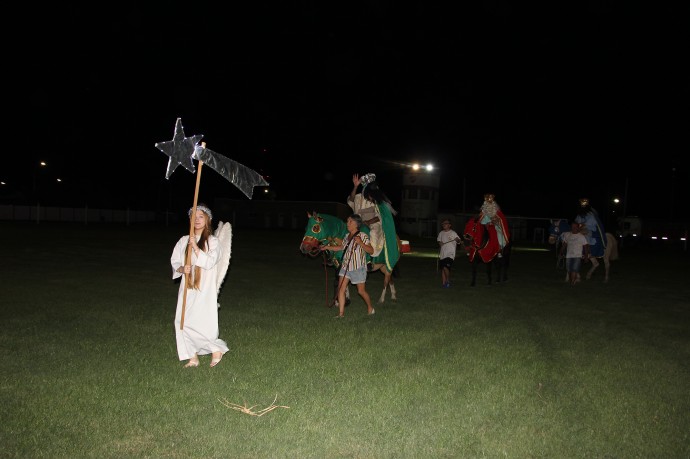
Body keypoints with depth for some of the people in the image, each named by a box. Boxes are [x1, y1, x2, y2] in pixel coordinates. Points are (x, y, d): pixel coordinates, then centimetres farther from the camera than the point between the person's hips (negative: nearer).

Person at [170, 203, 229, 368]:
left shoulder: (213, 241, -2)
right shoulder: (184, 240, 8)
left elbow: (210, 262, -15)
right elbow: (174, 261, 9)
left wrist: (195, 247, -23)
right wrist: (182, 269, -13)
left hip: (205, 290, -4)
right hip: (187, 288, 5)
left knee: (204, 324, -11)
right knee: (182, 322, 1)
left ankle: (216, 349, 15)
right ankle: (193, 358, 14)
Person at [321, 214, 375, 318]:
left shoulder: (362, 236, -10)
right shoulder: (347, 236, 8)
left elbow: (371, 251, -15)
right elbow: (341, 247, 23)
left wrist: (361, 243, -28)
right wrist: (327, 247, 18)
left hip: (358, 267, -6)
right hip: (345, 266, 6)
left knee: (361, 291, 4)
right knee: (341, 289, -3)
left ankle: (370, 308, 29)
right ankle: (341, 313, 3)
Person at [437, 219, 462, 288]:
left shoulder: (453, 233, -6)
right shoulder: (441, 233, 10)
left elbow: (459, 241, -14)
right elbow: (439, 240, 25)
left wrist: (458, 240, -38)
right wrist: (440, 243, 2)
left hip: (450, 254, -6)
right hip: (442, 254, 6)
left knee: (446, 267, -19)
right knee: (442, 268, 6)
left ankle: (448, 281, 1)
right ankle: (443, 283, 15)